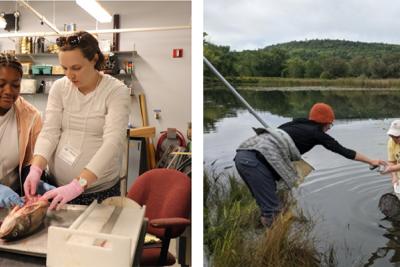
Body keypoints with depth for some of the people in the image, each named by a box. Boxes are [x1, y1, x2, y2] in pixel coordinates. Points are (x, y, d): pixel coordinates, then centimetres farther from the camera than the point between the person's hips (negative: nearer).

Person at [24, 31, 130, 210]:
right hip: (57, 186, 4)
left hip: (100, 190, -3)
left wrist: (78, 184, -32)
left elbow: (112, 143, -23)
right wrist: (36, 168, -22)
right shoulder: (59, 87, 0)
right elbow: (49, 132, -4)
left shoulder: (116, 91, -13)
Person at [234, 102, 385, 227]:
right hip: (255, 159, -8)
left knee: (268, 206, 19)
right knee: (272, 211, -2)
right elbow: (344, 151, 17)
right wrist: (371, 161, 28)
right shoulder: (317, 133, 9)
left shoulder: (297, 124, 28)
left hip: (244, 154, 8)